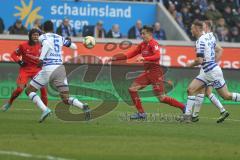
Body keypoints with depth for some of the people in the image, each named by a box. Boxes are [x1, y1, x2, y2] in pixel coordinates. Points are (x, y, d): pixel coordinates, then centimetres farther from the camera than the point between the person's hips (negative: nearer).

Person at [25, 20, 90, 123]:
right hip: (60, 68, 4)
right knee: (66, 99, 7)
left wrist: (41, 58, -25)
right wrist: (68, 41, 50)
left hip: (48, 69, -4)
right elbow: (74, 47, 29)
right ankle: (83, 107, -23)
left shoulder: (43, 37, 5)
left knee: (29, 90, 10)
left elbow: (47, 44, -18)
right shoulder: (60, 38, 18)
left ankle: (45, 109, -13)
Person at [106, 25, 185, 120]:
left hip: (155, 72, -8)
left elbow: (157, 56, -28)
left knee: (161, 98, -10)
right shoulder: (142, 45, 12)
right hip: (147, 72, 8)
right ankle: (141, 113, 7)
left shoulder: (153, 44, -12)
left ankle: (183, 107, 1)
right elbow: (130, 54, 15)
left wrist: (144, 58, -40)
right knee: (132, 89, 1)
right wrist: (113, 58, 10)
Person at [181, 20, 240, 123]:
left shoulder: (200, 41, -19)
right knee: (191, 89, 0)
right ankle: (187, 115, -2)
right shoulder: (209, 36, 7)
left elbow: (199, 60, -24)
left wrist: (191, 64, -6)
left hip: (213, 72, -10)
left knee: (226, 96, -2)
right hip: (206, 72, 10)